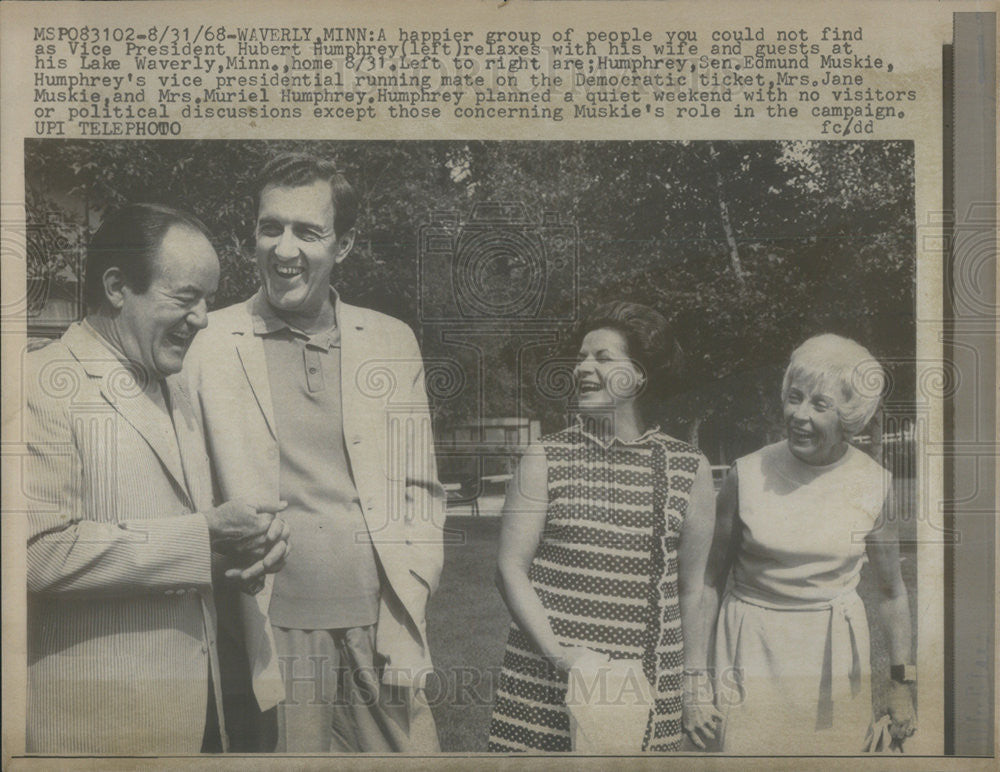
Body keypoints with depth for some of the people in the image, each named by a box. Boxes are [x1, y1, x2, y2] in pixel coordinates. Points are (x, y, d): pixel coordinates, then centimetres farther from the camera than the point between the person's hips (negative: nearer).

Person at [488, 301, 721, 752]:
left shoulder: (688, 470, 2)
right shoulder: (545, 460, 0)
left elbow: (692, 589, 8)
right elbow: (510, 567, -2)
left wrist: (695, 688, 10)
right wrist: (560, 653, -13)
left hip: (646, 691, 1)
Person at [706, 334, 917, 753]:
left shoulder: (875, 485, -4)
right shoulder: (748, 474, -8)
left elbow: (891, 590, 7)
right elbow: (710, 577, 0)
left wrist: (902, 682, 10)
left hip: (834, 654, 1)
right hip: (753, 653, -1)